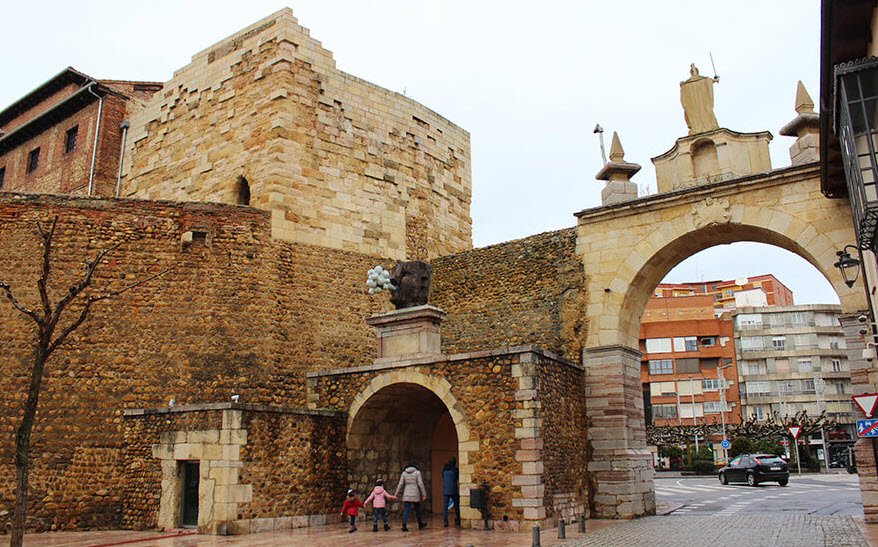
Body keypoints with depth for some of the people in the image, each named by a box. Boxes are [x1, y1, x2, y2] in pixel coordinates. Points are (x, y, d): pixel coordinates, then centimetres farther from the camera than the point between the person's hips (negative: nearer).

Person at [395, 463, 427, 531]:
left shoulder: (404, 473, 5)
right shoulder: (417, 472, -2)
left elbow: (400, 484, 2)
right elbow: (420, 484, -7)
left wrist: (396, 494, 6)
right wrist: (424, 494, -3)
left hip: (407, 494, 2)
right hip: (415, 495, -2)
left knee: (406, 510, -1)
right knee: (417, 510, 13)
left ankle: (404, 525, -11)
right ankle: (420, 524, 27)